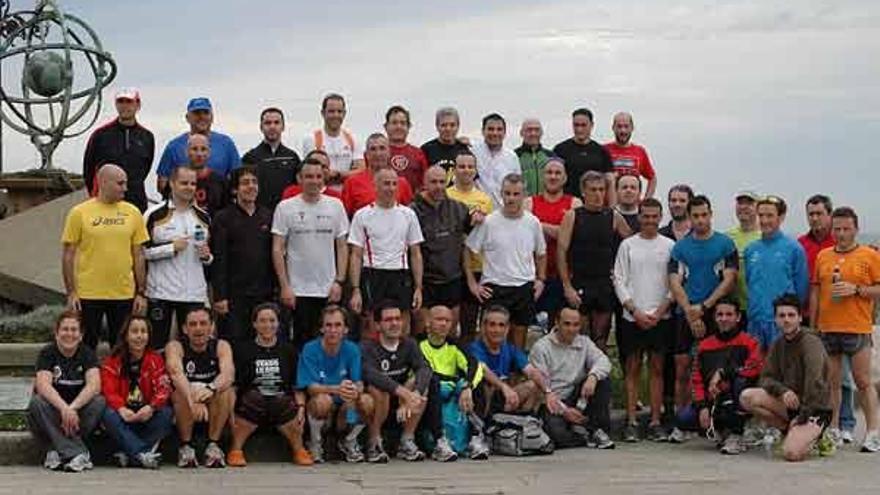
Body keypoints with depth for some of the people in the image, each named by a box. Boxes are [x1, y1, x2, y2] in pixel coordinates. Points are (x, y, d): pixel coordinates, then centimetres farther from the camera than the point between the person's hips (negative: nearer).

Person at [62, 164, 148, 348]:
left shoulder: (133, 213, 5)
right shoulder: (79, 213, -3)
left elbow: (139, 255, 8)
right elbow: (68, 255, -1)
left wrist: (141, 292, 4)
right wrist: (71, 292, -6)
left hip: (124, 294, 2)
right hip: (88, 294, -2)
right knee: (87, 346, 8)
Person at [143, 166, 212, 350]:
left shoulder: (203, 217, 12)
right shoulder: (155, 215, -3)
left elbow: (210, 256, 20)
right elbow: (141, 251, -5)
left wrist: (206, 256, -3)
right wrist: (171, 247, -13)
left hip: (195, 293, 4)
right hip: (161, 292, -4)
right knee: (156, 346, 2)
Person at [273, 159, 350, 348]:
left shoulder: (335, 206, 5)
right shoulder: (285, 208, -2)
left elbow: (342, 246, 7)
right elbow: (277, 249, -3)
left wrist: (339, 281, -3)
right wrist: (284, 286, -9)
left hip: (329, 290, 2)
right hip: (298, 290, -2)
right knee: (302, 341, 2)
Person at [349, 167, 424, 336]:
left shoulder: (408, 214, 8)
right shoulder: (362, 215, 1)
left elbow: (416, 254, 10)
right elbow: (356, 256, 0)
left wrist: (418, 287, 3)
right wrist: (355, 290, -8)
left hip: (401, 277, 2)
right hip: (373, 276, -2)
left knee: (402, 331, 3)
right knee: (371, 330, 0)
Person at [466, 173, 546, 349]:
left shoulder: (533, 222, 3)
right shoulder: (488, 222, -7)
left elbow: (541, 253, 18)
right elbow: (468, 251, -1)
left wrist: (541, 279, 9)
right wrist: (472, 283, -4)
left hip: (525, 287, 3)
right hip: (495, 288, -3)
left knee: (520, 330, 9)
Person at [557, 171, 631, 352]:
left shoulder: (614, 217, 4)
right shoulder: (572, 216, -2)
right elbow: (561, 251, -5)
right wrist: (567, 286, -11)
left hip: (606, 284, 2)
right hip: (579, 284, -2)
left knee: (601, 339, 7)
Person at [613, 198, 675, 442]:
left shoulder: (670, 246, 5)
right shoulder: (627, 245, 4)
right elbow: (619, 281, 2)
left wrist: (659, 312, -7)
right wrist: (635, 311, -7)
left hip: (661, 317, 0)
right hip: (632, 317, 0)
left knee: (657, 368, 3)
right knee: (633, 368, 2)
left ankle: (655, 422, 6)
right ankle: (631, 422, 4)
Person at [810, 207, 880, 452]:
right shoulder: (822, 256, 12)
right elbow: (815, 292, 14)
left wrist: (856, 289, -15)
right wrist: (812, 326, 11)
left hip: (857, 328, -4)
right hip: (827, 328, 4)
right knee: (831, 382, 8)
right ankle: (833, 430, 16)